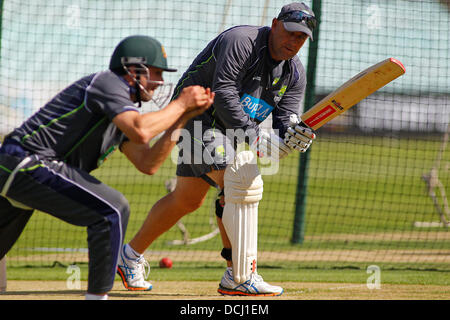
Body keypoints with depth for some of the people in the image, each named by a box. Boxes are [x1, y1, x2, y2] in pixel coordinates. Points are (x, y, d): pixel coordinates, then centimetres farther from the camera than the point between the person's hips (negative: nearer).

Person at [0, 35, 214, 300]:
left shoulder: (123, 109, 21)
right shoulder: (107, 83, -9)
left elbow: (147, 164, 15)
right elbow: (141, 132, -25)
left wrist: (183, 117, 11)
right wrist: (180, 103, -11)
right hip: (26, 164, -10)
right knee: (113, 209, -15)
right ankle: (97, 295, -13)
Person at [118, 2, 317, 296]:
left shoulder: (295, 74, 2)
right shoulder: (241, 41, -21)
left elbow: (284, 122, -5)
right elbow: (223, 95, -30)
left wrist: (291, 138, -30)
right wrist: (257, 138, -36)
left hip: (229, 130, 9)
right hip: (196, 115, -9)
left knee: (188, 199, 16)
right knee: (243, 180, -24)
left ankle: (131, 256, 35)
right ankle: (240, 278, -24)